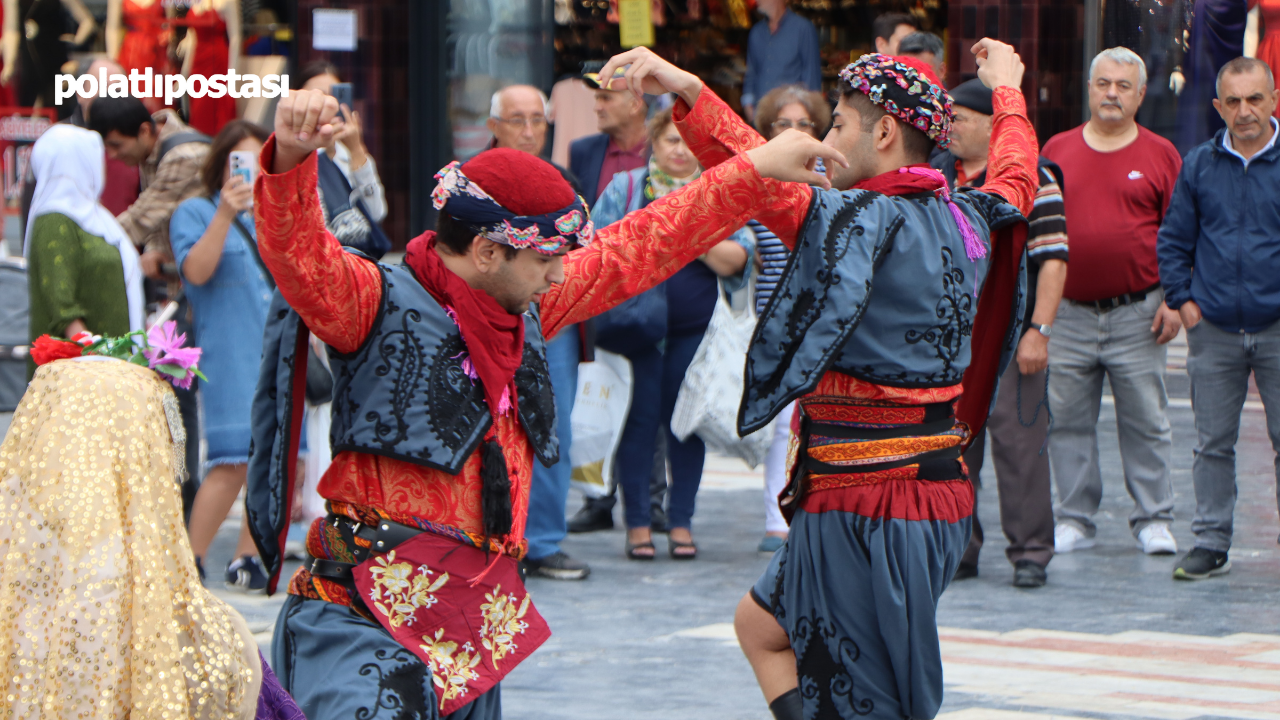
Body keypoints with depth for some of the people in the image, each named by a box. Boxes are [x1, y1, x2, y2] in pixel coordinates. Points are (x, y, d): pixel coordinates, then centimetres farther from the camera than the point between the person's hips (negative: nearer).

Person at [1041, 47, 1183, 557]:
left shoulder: (1161, 155, 4)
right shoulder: (1057, 151, 8)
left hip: (1137, 313, -2)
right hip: (1067, 312, 2)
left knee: (1145, 423, 1)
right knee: (1067, 422, 4)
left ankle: (1153, 519, 10)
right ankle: (1075, 519, 13)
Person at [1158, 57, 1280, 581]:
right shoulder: (1199, 166, 6)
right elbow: (1173, 241, 14)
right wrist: (1183, 300, 3)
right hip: (1213, 330, 2)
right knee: (1212, 442, 7)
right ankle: (1210, 544, 14)